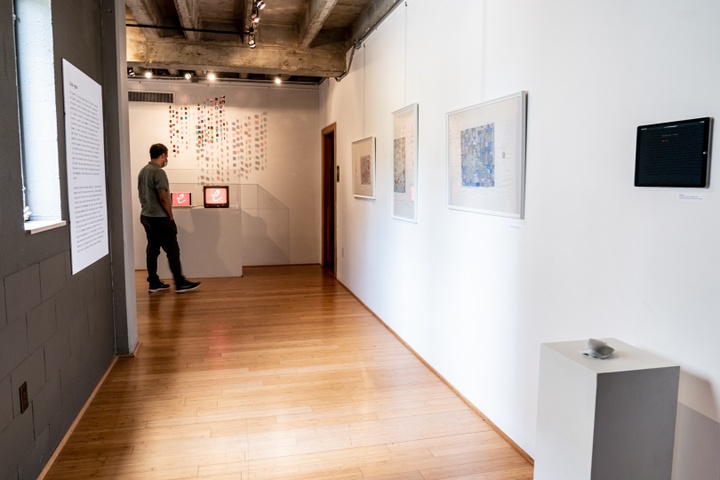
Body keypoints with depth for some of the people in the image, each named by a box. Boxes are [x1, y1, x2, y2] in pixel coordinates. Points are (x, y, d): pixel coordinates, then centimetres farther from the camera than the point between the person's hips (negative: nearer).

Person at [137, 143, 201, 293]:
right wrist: (170, 215, -10)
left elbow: (141, 194, 17)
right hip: (159, 218, -9)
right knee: (172, 250, -4)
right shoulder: (158, 172, -17)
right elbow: (163, 197, -20)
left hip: (146, 216, 9)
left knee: (152, 249, 11)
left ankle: (153, 283, 14)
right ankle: (180, 283, -1)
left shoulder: (142, 171, 11)